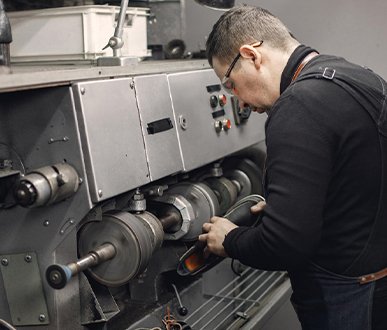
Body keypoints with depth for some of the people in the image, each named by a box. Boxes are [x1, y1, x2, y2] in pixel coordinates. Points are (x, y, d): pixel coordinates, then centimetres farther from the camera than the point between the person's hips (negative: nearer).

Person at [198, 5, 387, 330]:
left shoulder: (299, 108, -24)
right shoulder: (360, 76, 4)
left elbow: (286, 243, -29)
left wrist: (230, 241, -10)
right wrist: (282, 207, 14)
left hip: (342, 297, -9)